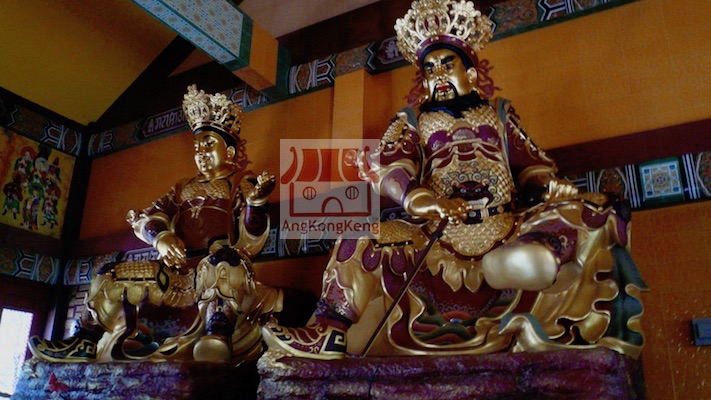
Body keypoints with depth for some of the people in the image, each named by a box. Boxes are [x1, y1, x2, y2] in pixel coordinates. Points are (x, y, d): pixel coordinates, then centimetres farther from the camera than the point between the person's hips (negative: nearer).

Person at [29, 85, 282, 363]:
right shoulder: (184, 189, 25)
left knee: (223, 259, -39)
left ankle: (218, 337, -48)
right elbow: (150, 217, 12)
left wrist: (256, 203, -24)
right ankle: (89, 343, 6)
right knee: (114, 277, 0)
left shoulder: (243, 185, 7)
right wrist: (160, 236, -12)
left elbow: (249, 245, -5)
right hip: (180, 272, 6)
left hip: (219, 276, -6)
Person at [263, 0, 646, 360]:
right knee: (362, 241, -23)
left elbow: (528, 163, 17)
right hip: (438, 231, -1)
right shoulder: (412, 121, 17)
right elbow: (386, 165, -3)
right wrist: (414, 197, -25)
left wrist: (549, 184, -7)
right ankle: (331, 333, -26)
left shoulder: (499, 112, 23)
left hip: (507, 224, 2)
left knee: (596, 213, -18)